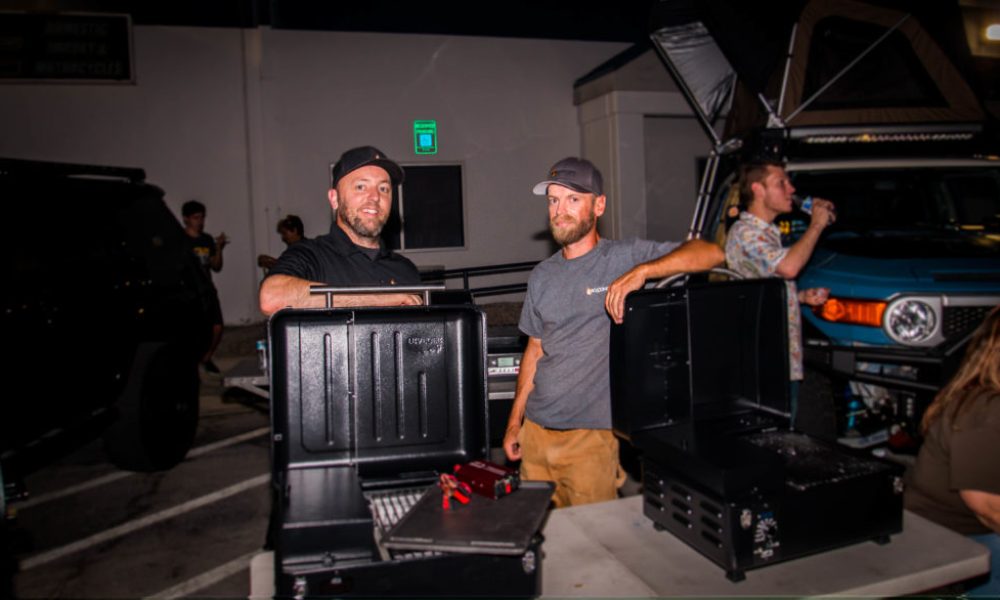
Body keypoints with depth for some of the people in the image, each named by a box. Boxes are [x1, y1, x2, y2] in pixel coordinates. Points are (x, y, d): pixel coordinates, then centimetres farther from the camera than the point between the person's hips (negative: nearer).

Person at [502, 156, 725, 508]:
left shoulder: (624, 257, -6)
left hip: (591, 435, -5)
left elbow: (711, 253, -16)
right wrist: (515, 420, 16)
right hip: (535, 431, 5)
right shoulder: (542, 276, 10)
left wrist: (641, 272, -29)